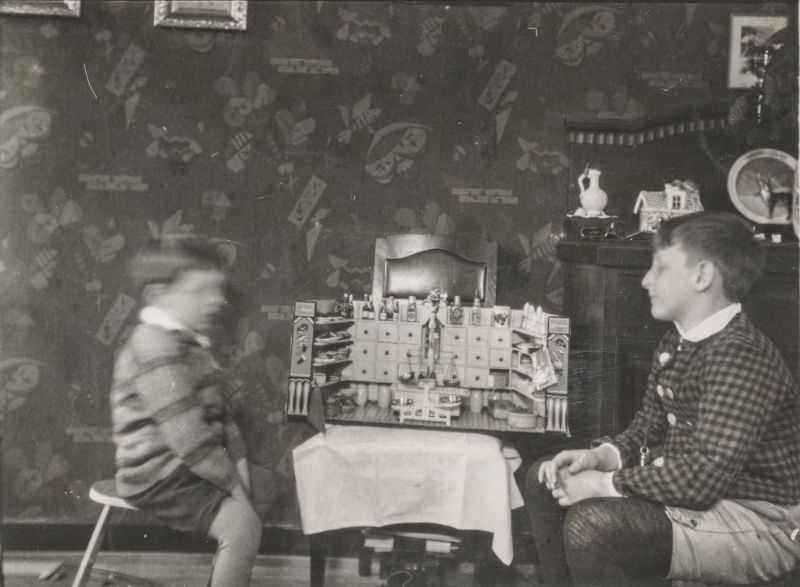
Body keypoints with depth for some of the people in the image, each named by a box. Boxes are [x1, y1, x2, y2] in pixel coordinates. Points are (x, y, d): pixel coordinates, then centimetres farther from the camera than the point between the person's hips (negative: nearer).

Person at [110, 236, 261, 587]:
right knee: (243, 524, -23)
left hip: (189, 467, 10)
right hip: (159, 475, -10)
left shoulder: (190, 343, 12)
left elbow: (219, 411, 13)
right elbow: (187, 435, -26)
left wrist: (238, 460, -1)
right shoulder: (157, 347, -21)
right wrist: (231, 481, -18)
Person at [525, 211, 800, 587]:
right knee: (544, 481, 8)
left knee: (591, 525, -30)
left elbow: (704, 476, -31)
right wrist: (600, 456, -7)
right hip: (689, 491, 10)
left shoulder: (741, 354, -24)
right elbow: (647, 431, 13)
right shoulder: (676, 344, 7)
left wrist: (605, 483, -22)